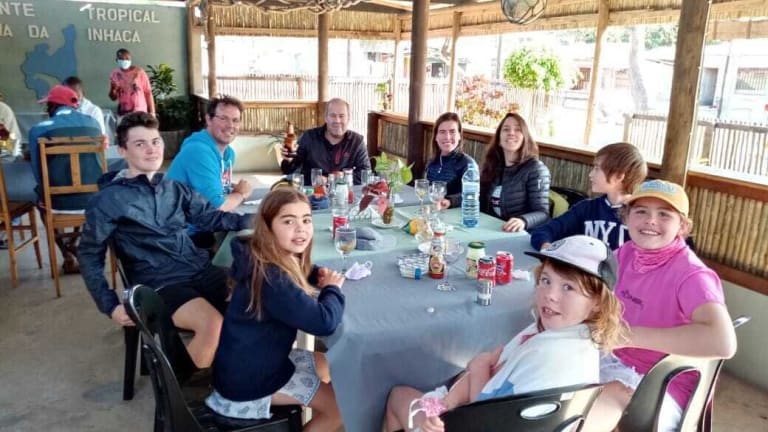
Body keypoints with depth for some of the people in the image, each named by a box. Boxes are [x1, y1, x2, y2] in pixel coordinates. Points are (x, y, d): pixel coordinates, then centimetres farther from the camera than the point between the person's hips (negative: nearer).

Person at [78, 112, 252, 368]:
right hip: (160, 284, -5)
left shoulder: (174, 188, 14)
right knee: (212, 324, -31)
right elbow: (90, 255, 2)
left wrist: (251, 221, -1)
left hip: (202, 270, 6)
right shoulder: (108, 200, -1)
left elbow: (210, 216, 13)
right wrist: (110, 306, -7)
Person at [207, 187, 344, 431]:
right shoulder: (270, 277, -31)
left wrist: (318, 275, -2)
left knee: (330, 367, 21)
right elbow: (324, 321, -35)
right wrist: (332, 288, -14)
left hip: (252, 361, 9)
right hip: (248, 382, -9)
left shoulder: (280, 258, -3)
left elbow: (298, 274, 21)